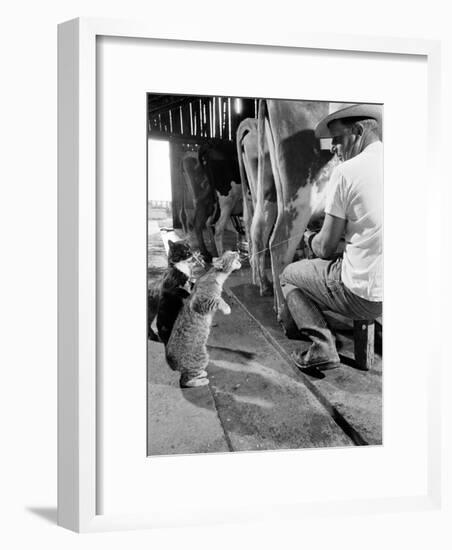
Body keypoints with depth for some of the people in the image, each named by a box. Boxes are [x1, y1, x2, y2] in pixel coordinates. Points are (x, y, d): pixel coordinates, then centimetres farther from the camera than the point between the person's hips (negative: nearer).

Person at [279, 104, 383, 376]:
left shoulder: (347, 171, -11)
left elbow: (326, 249, -7)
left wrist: (309, 238, 16)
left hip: (366, 297, -6)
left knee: (290, 275, 18)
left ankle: (323, 347, 7)